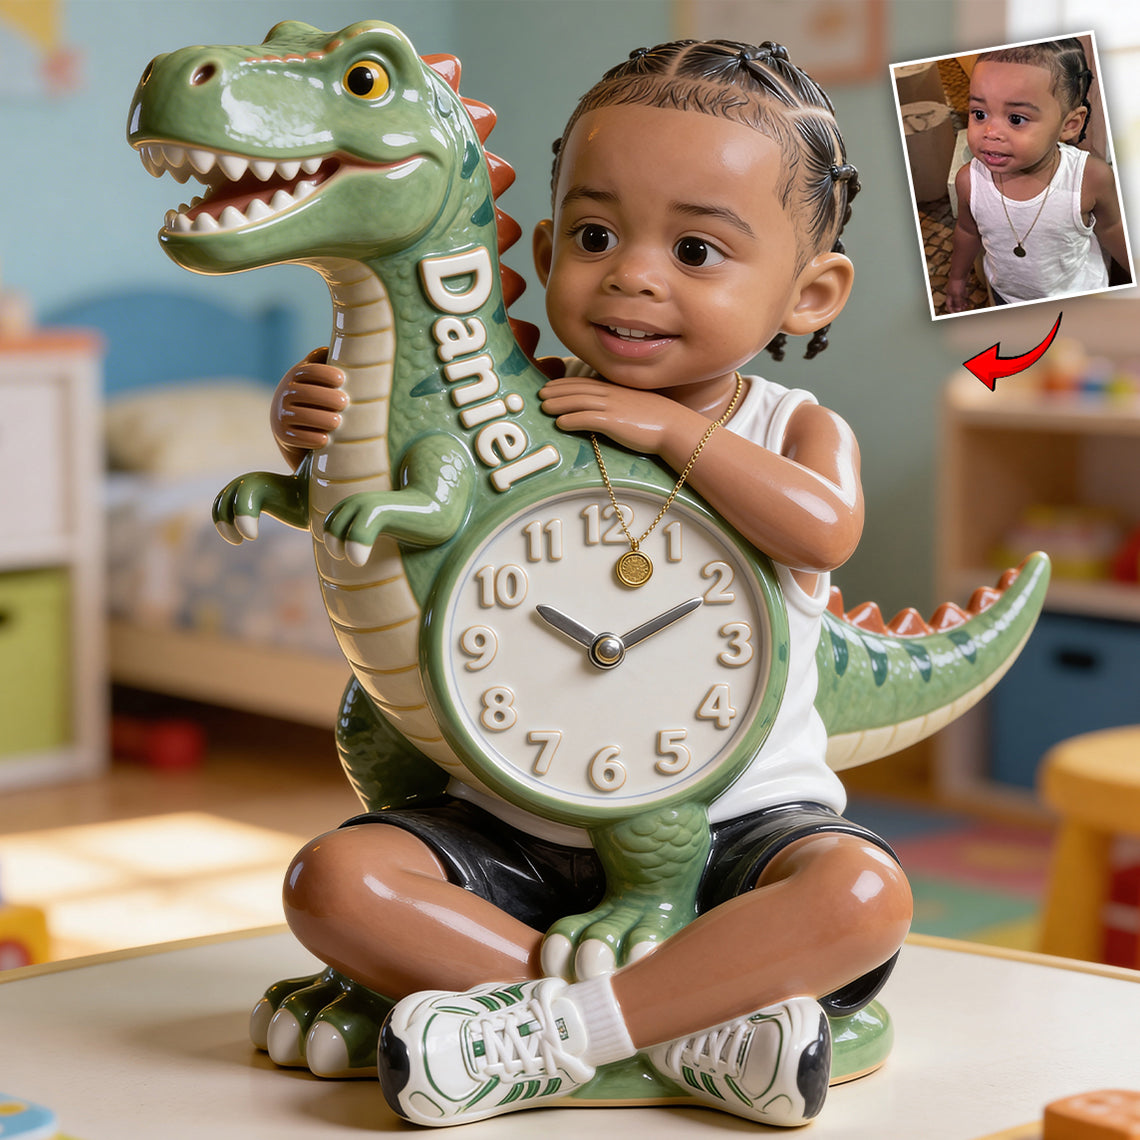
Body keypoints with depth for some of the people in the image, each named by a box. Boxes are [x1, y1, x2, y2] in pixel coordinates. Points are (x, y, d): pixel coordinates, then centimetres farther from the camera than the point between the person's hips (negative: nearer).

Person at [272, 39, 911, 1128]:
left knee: (861, 894, -31)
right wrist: (316, 429, -14)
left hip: (740, 822, -2)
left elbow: (823, 527, -22)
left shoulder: (797, 430, 0)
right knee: (335, 880, -21)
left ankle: (551, 1033, -26)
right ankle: (684, 1023, -26)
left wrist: (672, 428, -21)